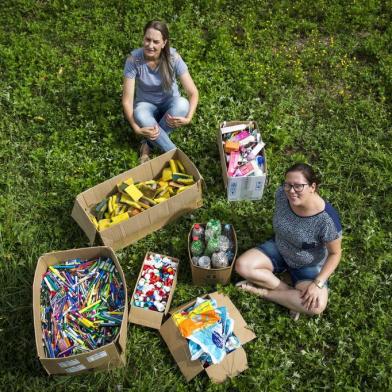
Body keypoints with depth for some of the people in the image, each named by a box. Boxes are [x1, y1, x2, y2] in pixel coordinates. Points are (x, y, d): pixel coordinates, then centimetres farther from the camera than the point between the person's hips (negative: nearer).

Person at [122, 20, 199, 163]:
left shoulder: (173, 57, -23)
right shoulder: (134, 59, -24)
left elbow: (193, 92, -23)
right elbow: (127, 99, -23)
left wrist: (188, 118, -41)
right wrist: (137, 128, -38)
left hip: (169, 102, 1)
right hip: (146, 104, -1)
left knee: (182, 104, -35)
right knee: (140, 115, -37)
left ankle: (148, 144, -19)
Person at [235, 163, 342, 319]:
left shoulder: (327, 219, -33)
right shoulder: (282, 194, -21)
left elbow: (335, 253, -18)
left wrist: (318, 284, -25)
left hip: (309, 265, -4)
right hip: (279, 249, 4)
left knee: (316, 306, -27)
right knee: (242, 265, -17)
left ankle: (262, 291, -10)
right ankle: (291, 293, -10)